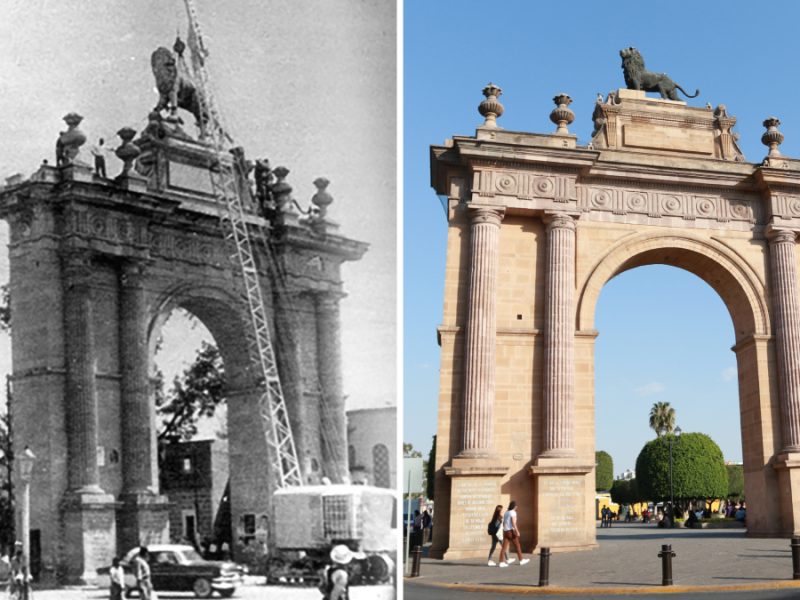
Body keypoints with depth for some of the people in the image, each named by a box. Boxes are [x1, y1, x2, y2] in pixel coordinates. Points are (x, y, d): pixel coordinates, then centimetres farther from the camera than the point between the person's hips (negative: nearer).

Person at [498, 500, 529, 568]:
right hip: (511, 531, -7)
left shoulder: (506, 513, 15)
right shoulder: (513, 512, -9)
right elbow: (513, 523, -18)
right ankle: (521, 560, 18)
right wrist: (517, 531, -19)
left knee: (504, 547, 0)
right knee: (517, 546, 7)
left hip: (505, 531, 7)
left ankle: (502, 562, -8)